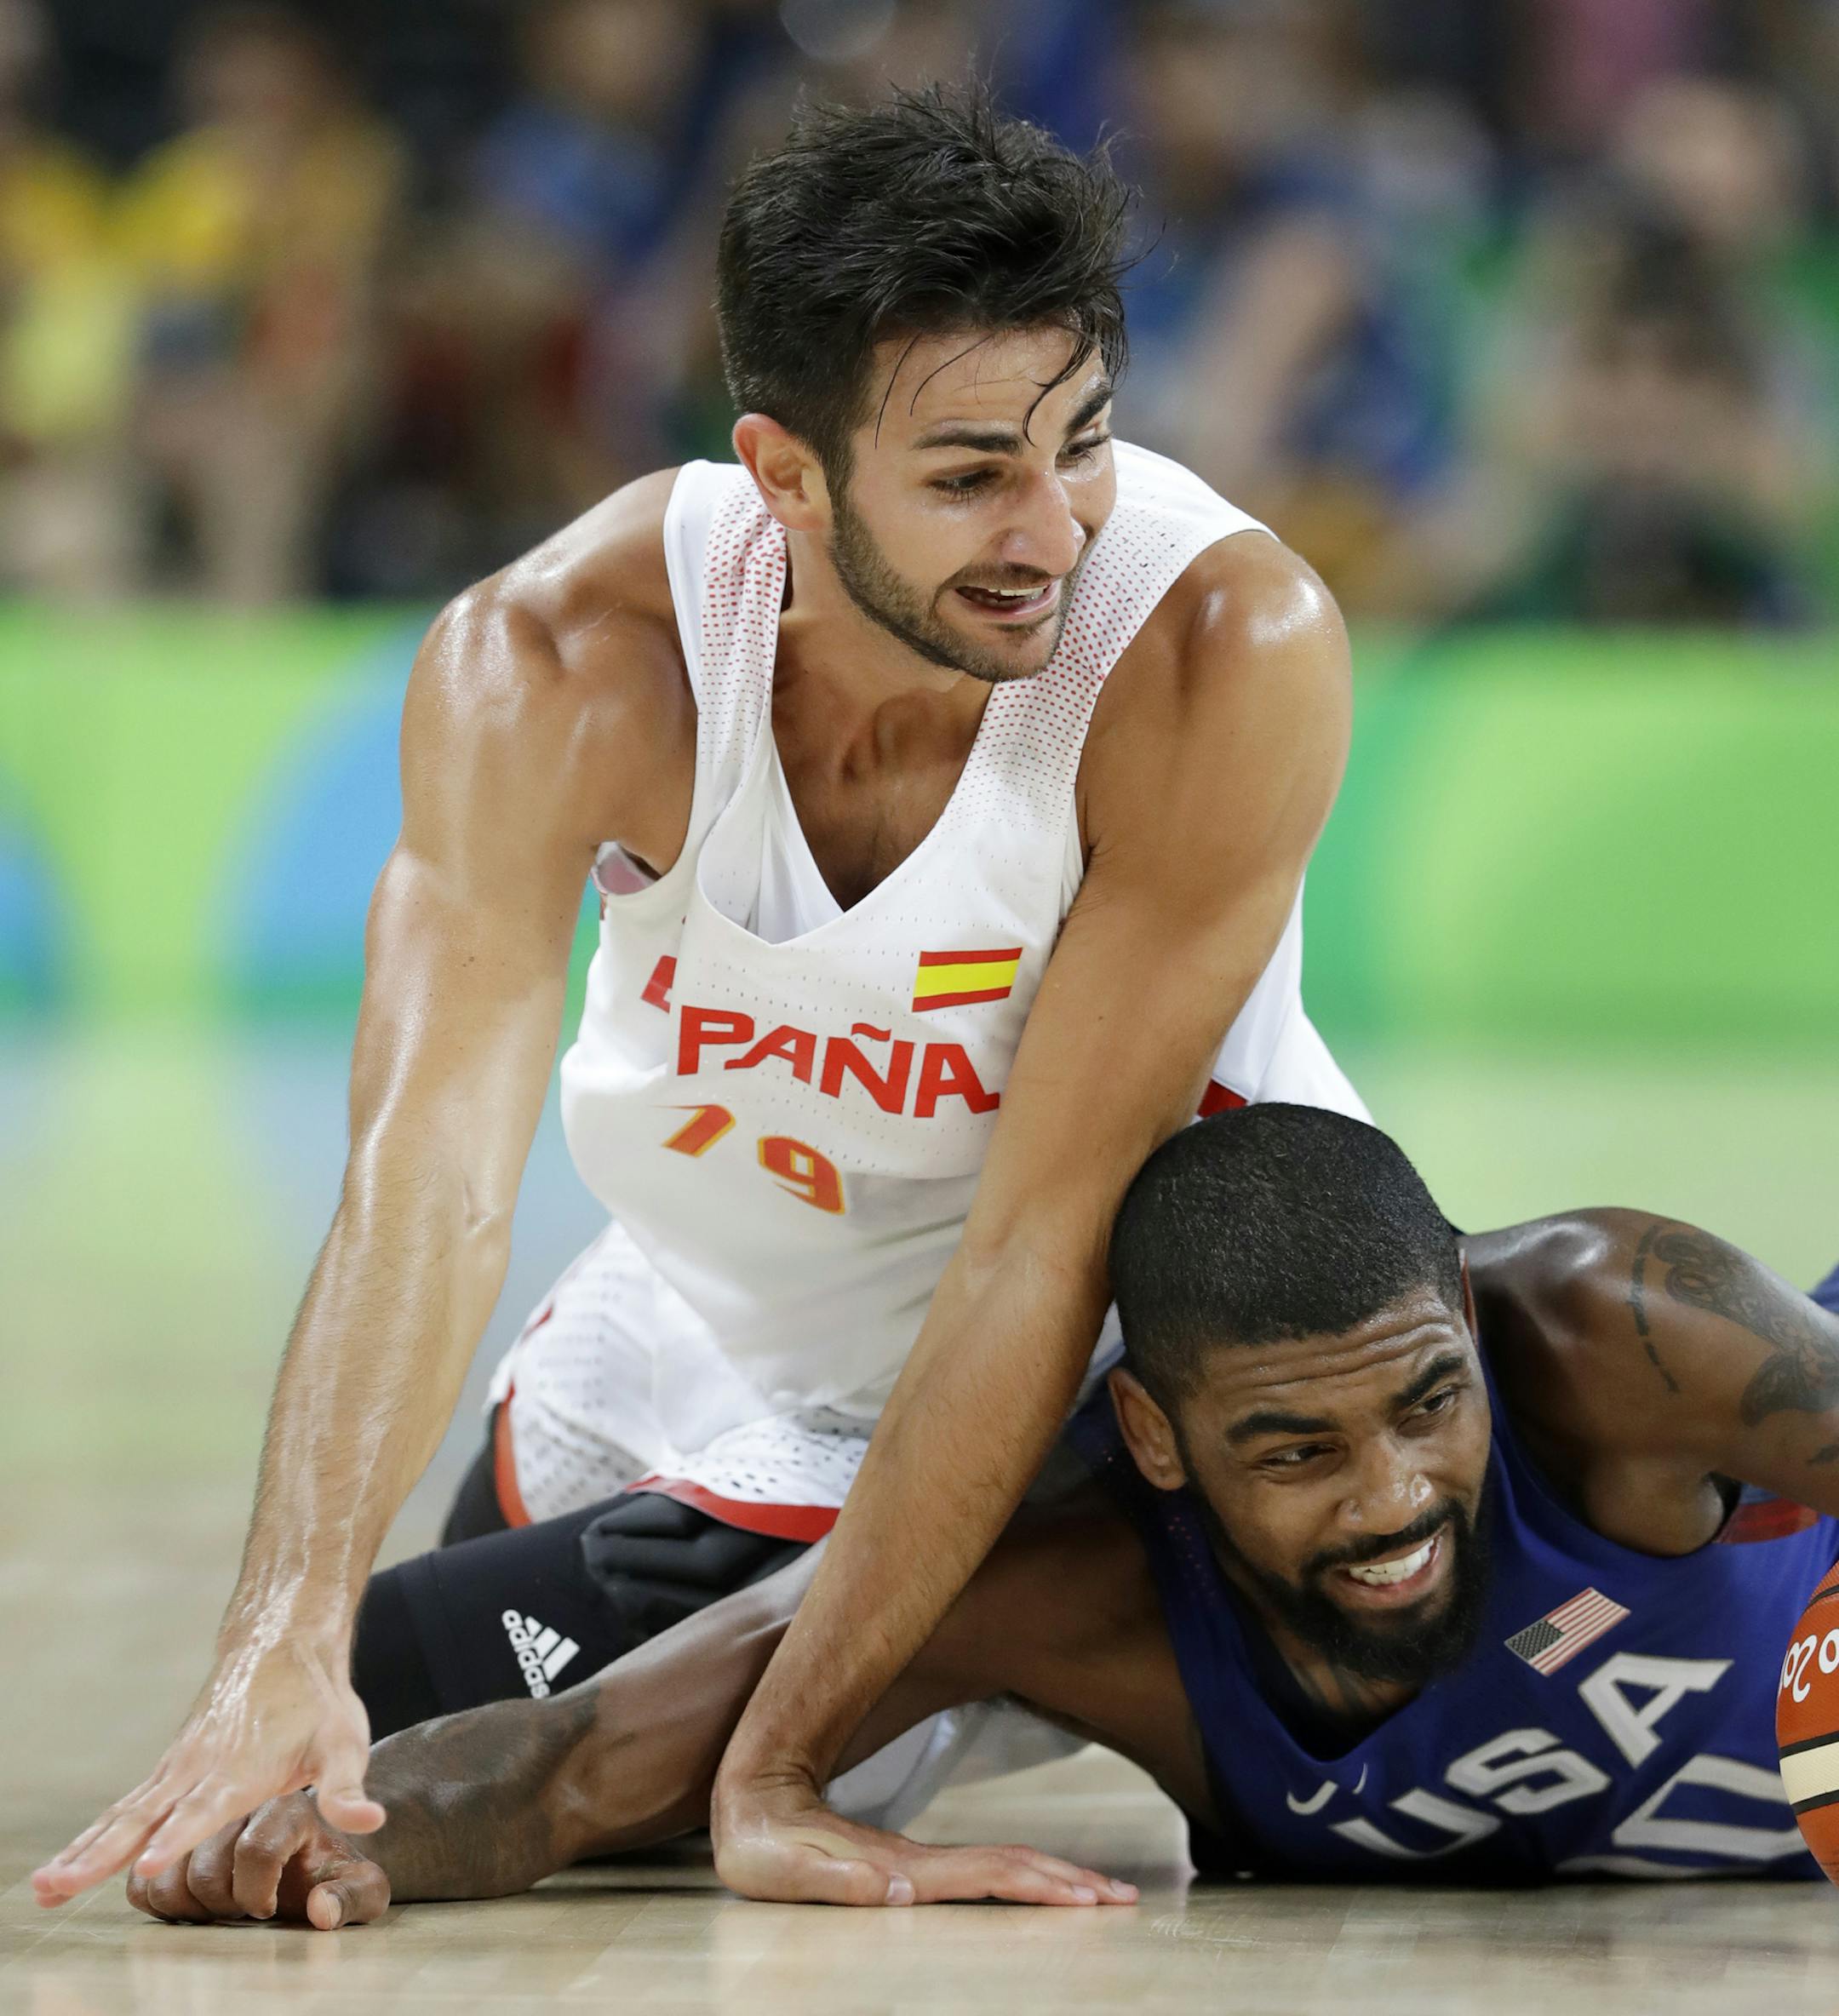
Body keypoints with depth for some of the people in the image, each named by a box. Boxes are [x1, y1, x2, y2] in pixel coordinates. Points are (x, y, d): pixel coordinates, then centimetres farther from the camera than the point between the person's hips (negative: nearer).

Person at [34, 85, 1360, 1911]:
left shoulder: (1231, 649, -35)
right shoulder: (554, 667, -29)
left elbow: (1044, 1231, -34)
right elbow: (430, 1177, -38)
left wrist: (780, 1763, -35)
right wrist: (285, 1641, -54)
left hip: (1154, 1351, -2)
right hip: (710, 1337, 2)